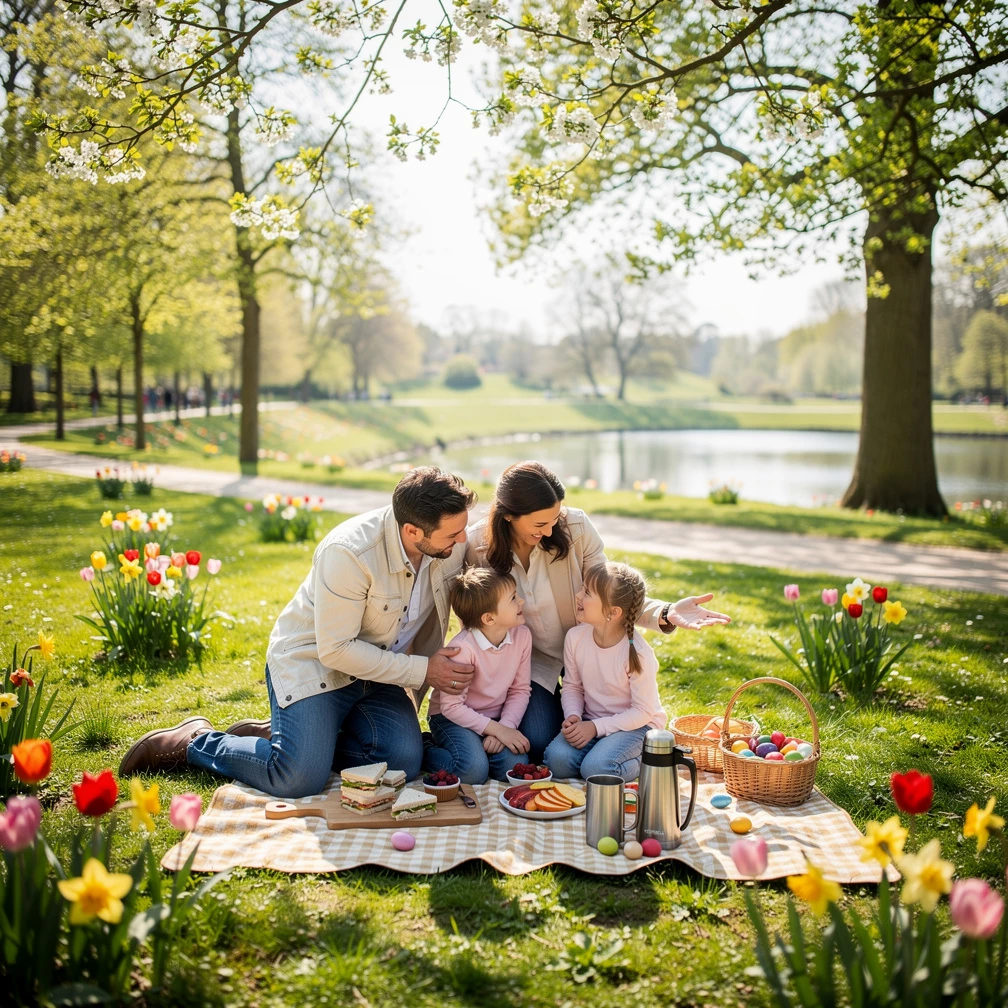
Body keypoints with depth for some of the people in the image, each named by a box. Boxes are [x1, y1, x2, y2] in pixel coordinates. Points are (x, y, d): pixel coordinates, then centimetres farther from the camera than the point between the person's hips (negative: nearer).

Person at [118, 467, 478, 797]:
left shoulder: (453, 544, -12)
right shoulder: (348, 553, -30)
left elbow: (433, 620, 7)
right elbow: (336, 650, -25)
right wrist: (422, 670, -21)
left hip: (376, 668, 7)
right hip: (312, 660, -6)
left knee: (404, 762, -15)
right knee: (299, 780, -23)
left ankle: (275, 735, 6)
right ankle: (195, 741, 6)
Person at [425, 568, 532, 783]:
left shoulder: (522, 635, -10)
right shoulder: (462, 647, -27)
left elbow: (521, 689, -2)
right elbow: (451, 706, -23)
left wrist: (506, 726, -18)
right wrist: (497, 729, -25)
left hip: (495, 718, 5)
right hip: (452, 717, -4)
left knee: (515, 767, -21)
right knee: (473, 772, -29)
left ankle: (479, 748, 7)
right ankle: (428, 753, 0)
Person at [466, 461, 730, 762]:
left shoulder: (576, 526, -21)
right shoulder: (478, 545, -20)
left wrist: (664, 613, -31)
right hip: (528, 660, 0)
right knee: (540, 743, -15)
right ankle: (542, 705, 21)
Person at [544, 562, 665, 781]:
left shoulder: (638, 653, -22)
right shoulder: (575, 637, -8)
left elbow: (643, 711, -15)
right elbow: (572, 686, 5)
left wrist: (596, 727, -21)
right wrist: (573, 717, -15)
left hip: (637, 724, -4)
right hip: (590, 722, 4)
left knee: (596, 768, -28)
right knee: (557, 758, -22)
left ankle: (647, 760, 2)